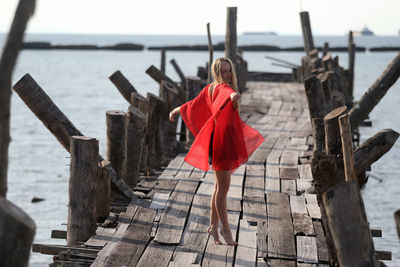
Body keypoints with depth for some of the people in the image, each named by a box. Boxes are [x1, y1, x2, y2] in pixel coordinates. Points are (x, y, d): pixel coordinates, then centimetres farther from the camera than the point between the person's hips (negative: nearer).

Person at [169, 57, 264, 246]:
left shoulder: (211, 88, 12)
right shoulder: (221, 87, -14)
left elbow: (193, 104, 26)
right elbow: (227, 92, -41)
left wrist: (175, 111, 42)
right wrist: (233, 95, -64)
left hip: (226, 140, 10)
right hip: (221, 140, -10)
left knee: (220, 186, 15)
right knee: (223, 187, -3)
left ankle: (213, 225, 24)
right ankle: (225, 228, 4)